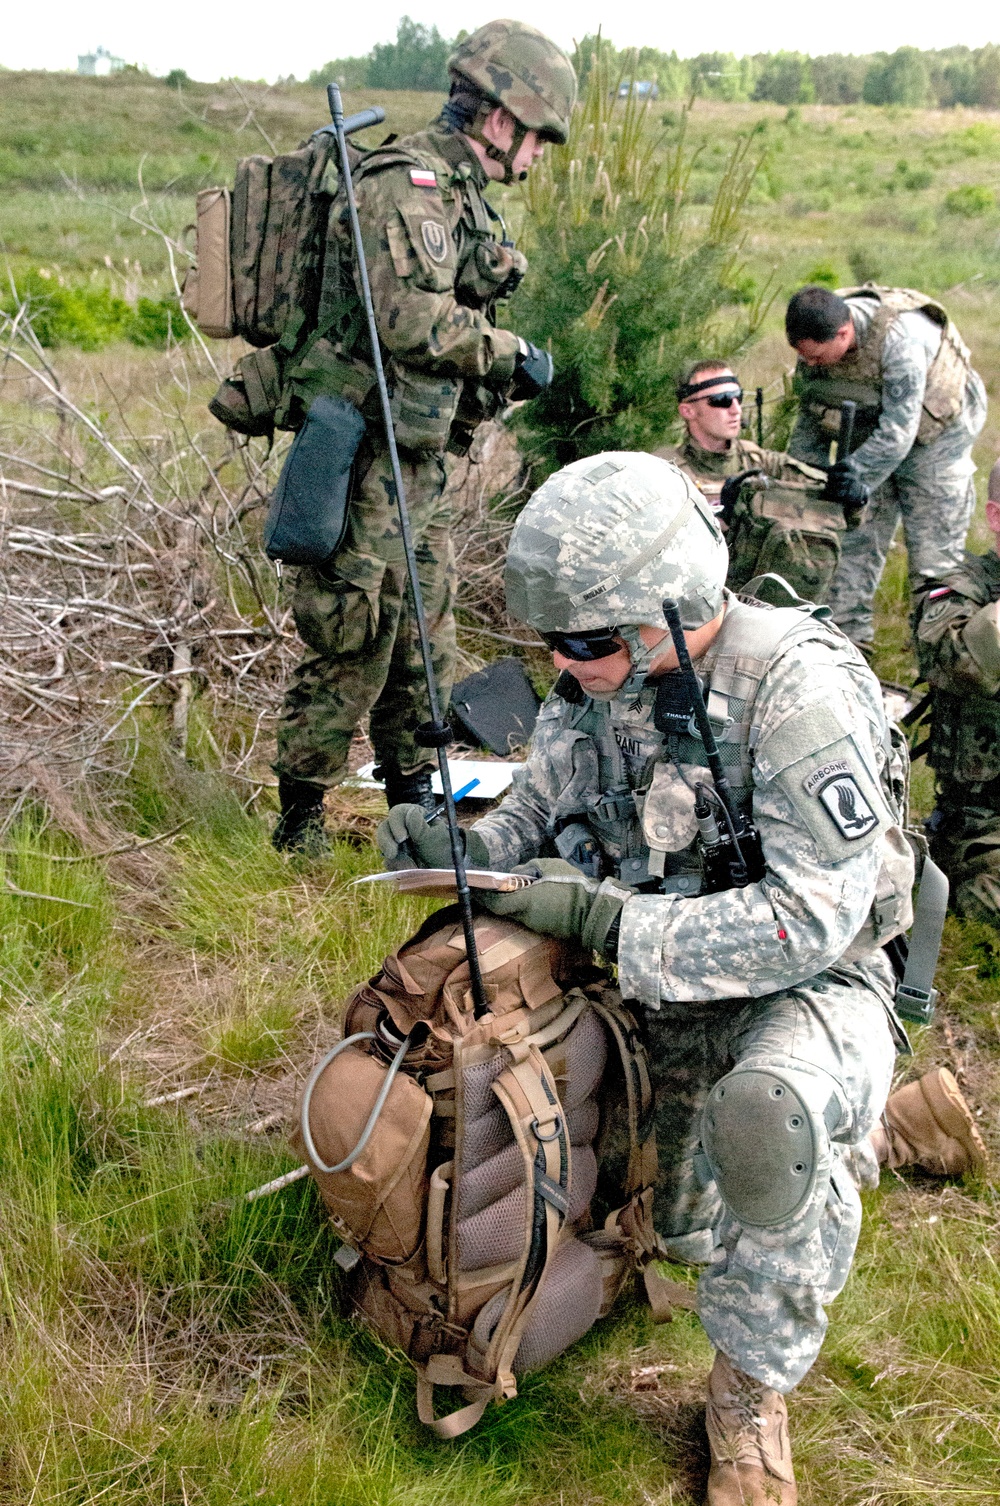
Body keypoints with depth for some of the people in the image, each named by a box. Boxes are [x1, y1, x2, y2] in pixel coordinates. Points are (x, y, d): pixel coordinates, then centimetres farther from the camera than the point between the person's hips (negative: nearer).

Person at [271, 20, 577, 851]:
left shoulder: (457, 192, 18)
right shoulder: (406, 185, -14)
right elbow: (410, 320, -26)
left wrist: (501, 378, 11)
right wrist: (512, 353, -15)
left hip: (420, 462, 10)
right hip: (368, 454, -10)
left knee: (425, 638, 16)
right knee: (354, 642, -5)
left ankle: (414, 799, 29)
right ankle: (300, 821, 8)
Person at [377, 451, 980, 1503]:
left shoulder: (797, 689, -29)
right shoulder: (593, 680, -8)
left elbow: (812, 919, -31)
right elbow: (536, 820, 3)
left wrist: (605, 922, -32)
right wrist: (462, 852, -20)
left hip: (811, 983, -7)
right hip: (673, 988, 7)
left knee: (762, 1117, -41)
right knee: (685, 1232, 20)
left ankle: (752, 1394, -15)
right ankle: (871, 1131, 44)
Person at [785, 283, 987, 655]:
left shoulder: (900, 336, -38)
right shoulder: (815, 339, -16)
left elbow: (897, 431, -35)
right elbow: (811, 421, -3)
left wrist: (856, 475, -37)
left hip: (934, 436, -6)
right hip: (867, 436, 6)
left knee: (934, 556, -4)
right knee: (853, 541, 0)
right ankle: (846, 637, 7)